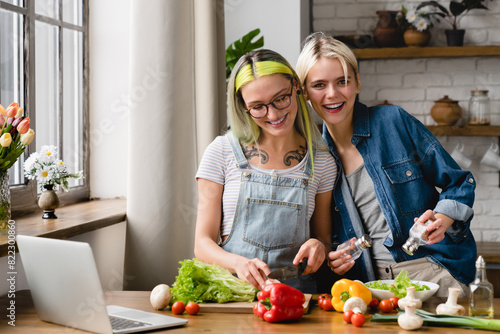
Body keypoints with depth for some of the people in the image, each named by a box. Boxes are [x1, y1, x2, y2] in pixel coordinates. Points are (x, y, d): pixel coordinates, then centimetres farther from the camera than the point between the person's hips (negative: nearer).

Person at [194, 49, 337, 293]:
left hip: (296, 289, 2)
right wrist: (239, 263, -19)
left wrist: (318, 246, -6)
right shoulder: (222, 152, 2)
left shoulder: (321, 161, 8)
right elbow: (203, 244, 1)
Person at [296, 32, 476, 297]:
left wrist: (442, 219, -15)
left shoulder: (394, 121, -3)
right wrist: (330, 259, -3)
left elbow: (459, 183, 4)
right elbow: (325, 233, 18)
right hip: (372, 281, 3)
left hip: (430, 270, -3)